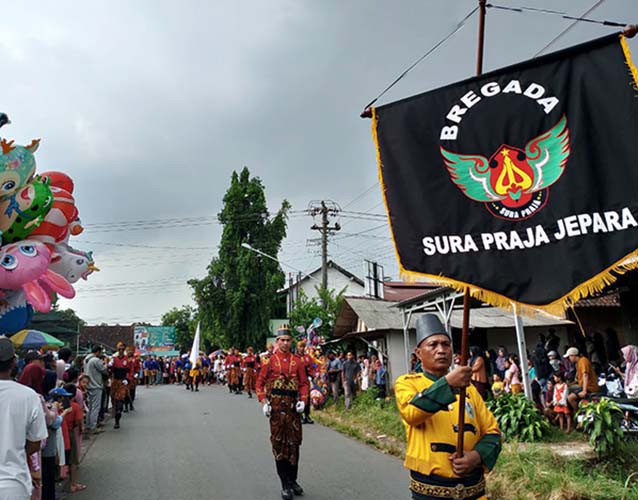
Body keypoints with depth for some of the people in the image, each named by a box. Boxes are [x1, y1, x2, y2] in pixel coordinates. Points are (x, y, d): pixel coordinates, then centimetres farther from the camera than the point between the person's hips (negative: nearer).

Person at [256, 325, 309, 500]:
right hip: (276, 405, -2)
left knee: (294, 443, 10)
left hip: (293, 405, 2)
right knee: (279, 443, 4)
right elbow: (260, 382, 0)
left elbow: (304, 383, 6)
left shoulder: (297, 360, 4)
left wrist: (303, 400, -8)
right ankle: (285, 484, 14)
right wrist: (264, 402, -10)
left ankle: (293, 480, 26)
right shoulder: (270, 360, -2)